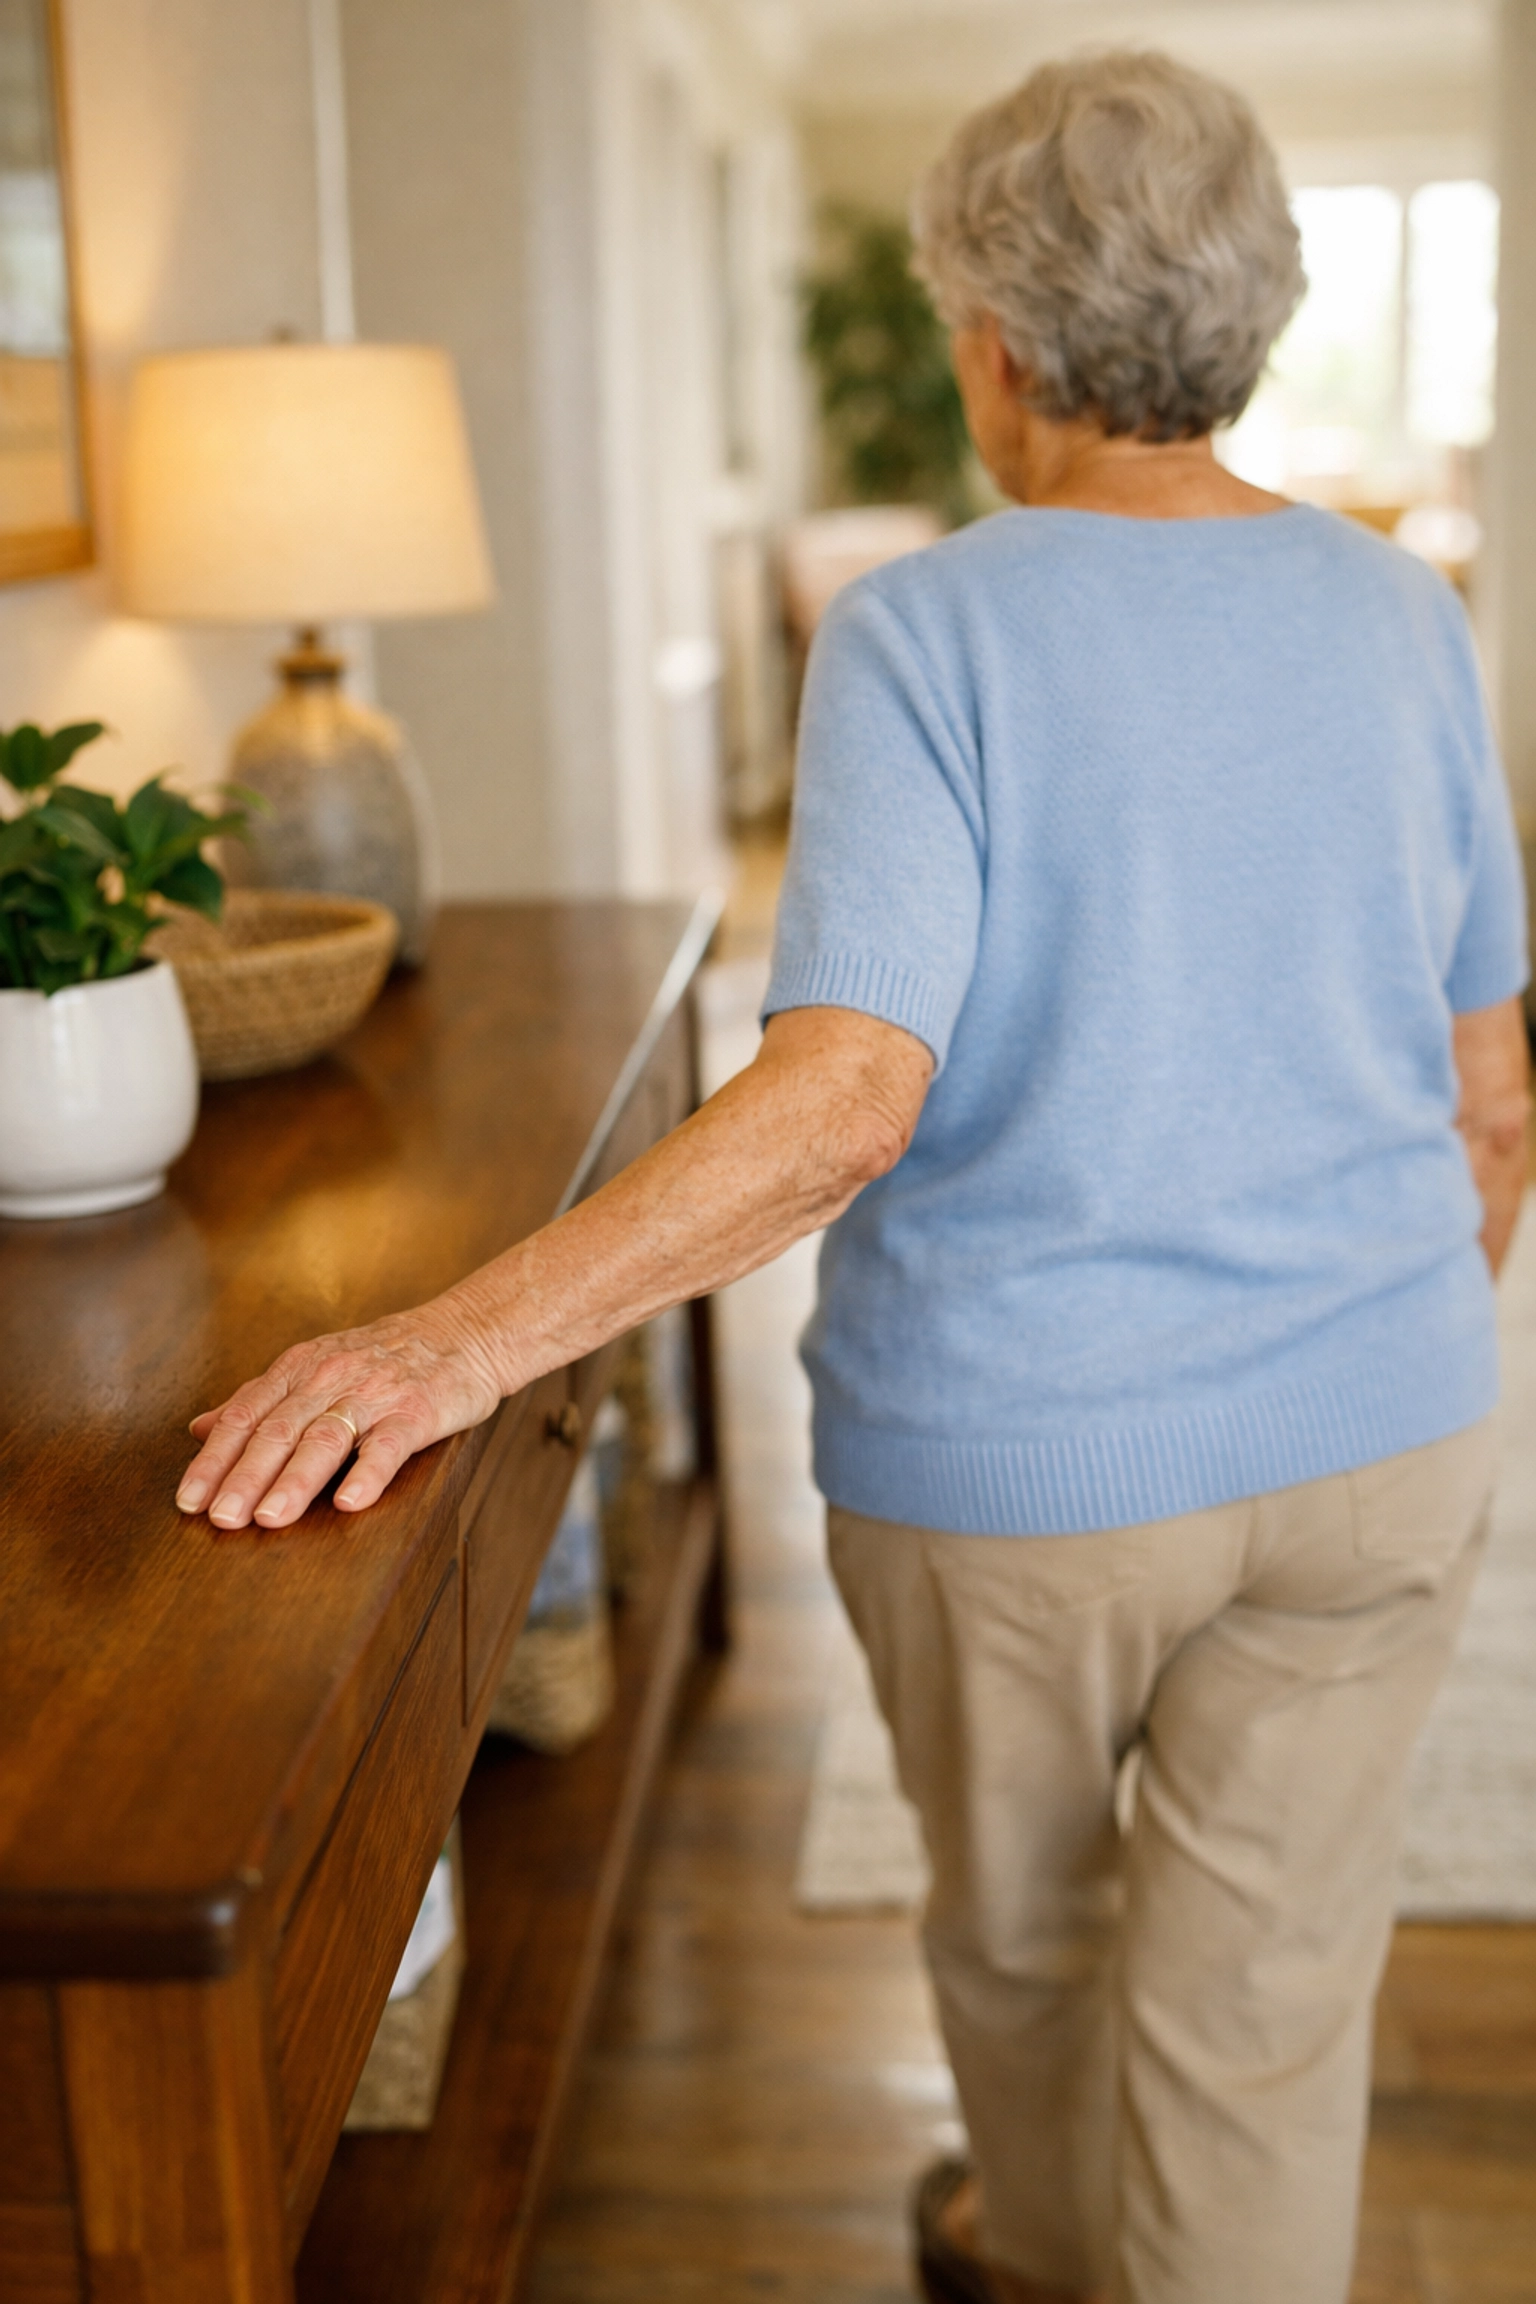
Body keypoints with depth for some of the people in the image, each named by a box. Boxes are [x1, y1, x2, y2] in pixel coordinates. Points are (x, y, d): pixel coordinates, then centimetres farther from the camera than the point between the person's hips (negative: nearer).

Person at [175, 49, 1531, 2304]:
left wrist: (472, 1334, -29)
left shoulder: (927, 635, -15)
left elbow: (849, 1097, -28)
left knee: (1018, 1921, 25)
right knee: (1265, 1995, 14)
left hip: (1018, 1458, -2)